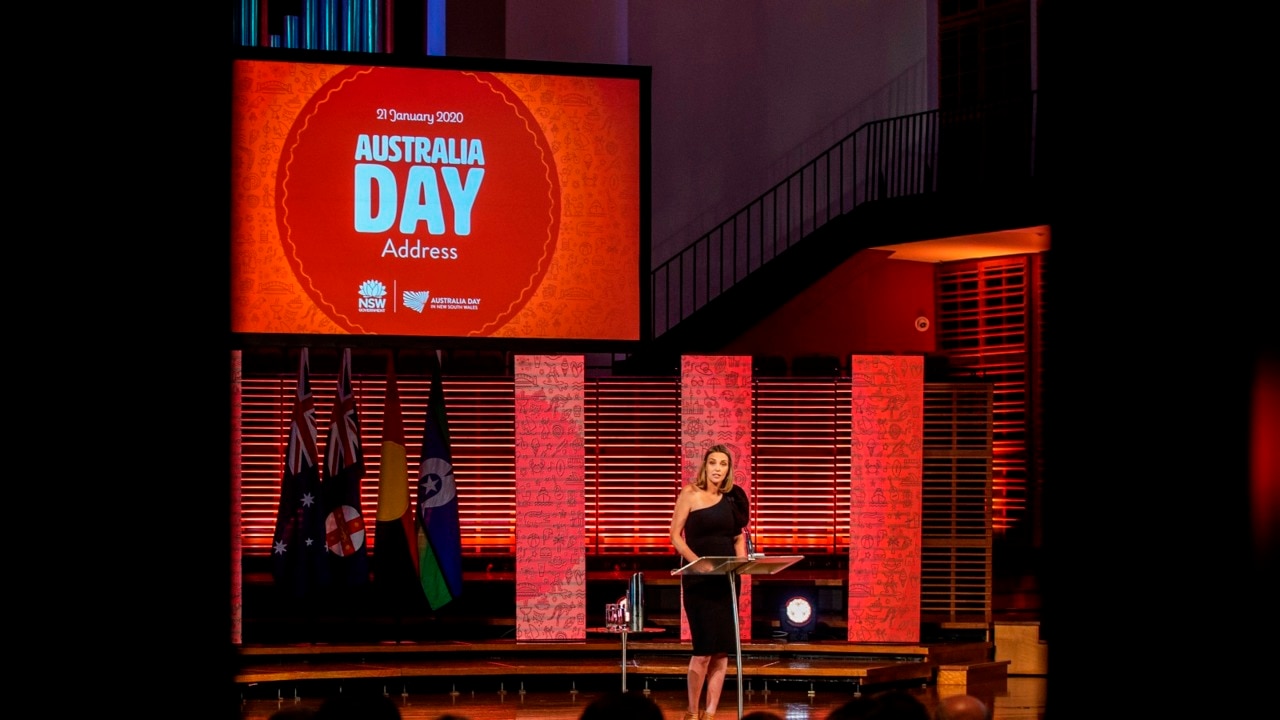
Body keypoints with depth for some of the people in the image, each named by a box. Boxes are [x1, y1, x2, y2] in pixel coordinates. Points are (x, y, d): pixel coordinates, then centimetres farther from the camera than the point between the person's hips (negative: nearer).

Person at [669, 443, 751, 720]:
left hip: (726, 578, 5)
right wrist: (697, 561, -19)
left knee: (723, 649, 1)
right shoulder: (691, 494, -2)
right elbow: (675, 535, -6)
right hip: (698, 579, -5)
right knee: (704, 649, -10)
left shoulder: (733, 499, 11)